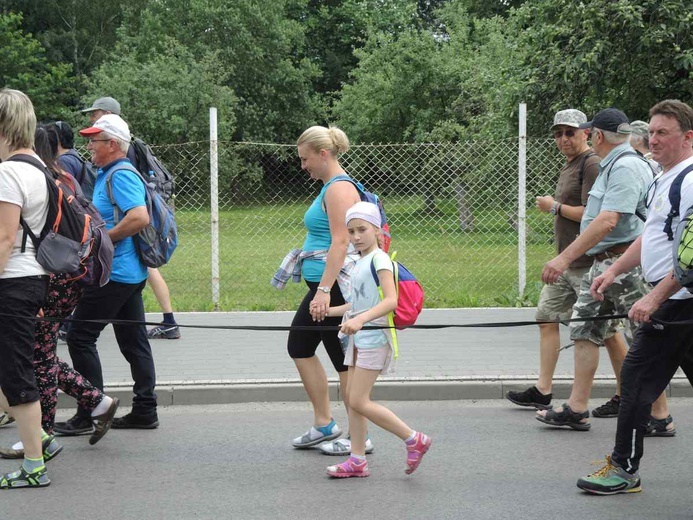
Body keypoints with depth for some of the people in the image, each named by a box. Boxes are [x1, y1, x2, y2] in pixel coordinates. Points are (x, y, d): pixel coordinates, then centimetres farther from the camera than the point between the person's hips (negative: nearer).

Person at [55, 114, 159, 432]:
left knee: (80, 336, -5)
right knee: (133, 340, 11)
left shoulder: (120, 175, -15)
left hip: (114, 272, -10)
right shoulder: (106, 174, 17)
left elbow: (140, 218, -28)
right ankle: (144, 411, 14)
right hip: (131, 272, 10)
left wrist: (104, 239, -20)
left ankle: (89, 414, -3)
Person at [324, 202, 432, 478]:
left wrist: (361, 319, -38)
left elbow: (391, 300, -26)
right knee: (352, 399, 8)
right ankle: (357, 460, 13)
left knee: (359, 401, -11)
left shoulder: (379, 259, -13)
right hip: (358, 338, 9)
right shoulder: (359, 262, 14)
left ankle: (414, 439, -2)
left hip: (374, 336, -9)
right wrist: (330, 310, 21)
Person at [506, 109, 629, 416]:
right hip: (566, 262, 10)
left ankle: (625, 397, 4)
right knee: (547, 317, 9)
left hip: (589, 264, -10)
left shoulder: (592, 165, -14)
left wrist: (554, 207, -11)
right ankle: (542, 391, 13)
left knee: (606, 329, -4)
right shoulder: (569, 165, 18)